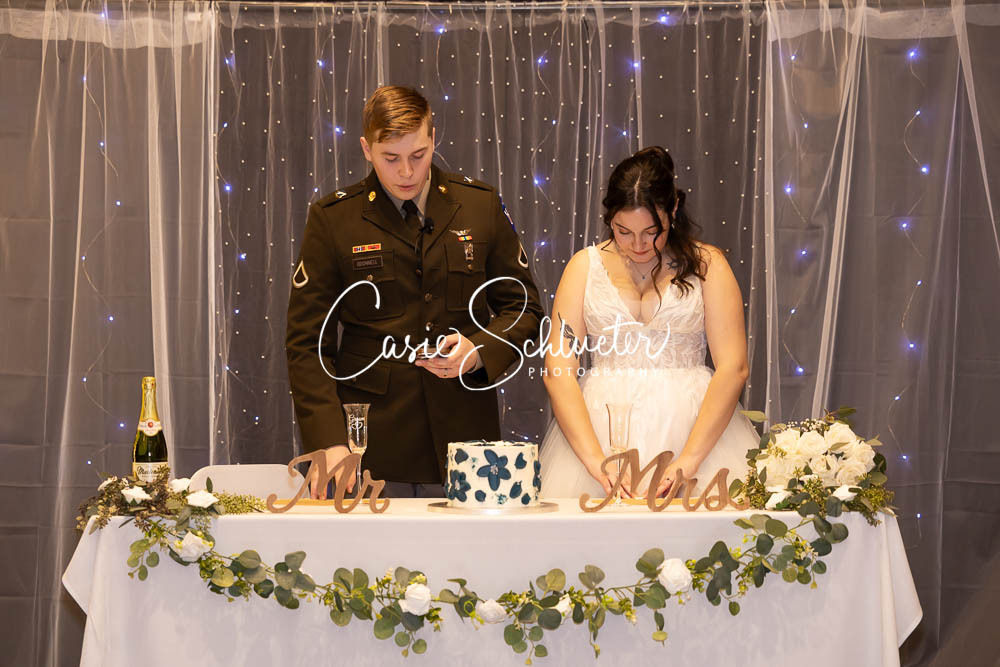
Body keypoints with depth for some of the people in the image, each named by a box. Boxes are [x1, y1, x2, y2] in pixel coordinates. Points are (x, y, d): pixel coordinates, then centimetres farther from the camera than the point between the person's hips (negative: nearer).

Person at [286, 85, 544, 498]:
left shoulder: (481, 206, 6)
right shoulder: (331, 219, 0)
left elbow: (523, 308, 12)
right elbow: (307, 342, -2)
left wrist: (479, 351, -9)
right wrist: (329, 443, -13)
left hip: (463, 435, 2)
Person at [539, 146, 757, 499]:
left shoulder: (707, 264, 5)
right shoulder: (584, 265, 7)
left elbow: (733, 368, -4)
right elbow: (557, 371, -1)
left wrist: (686, 462, -15)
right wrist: (596, 461, -15)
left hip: (694, 425, -1)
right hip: (599, 423, 1)